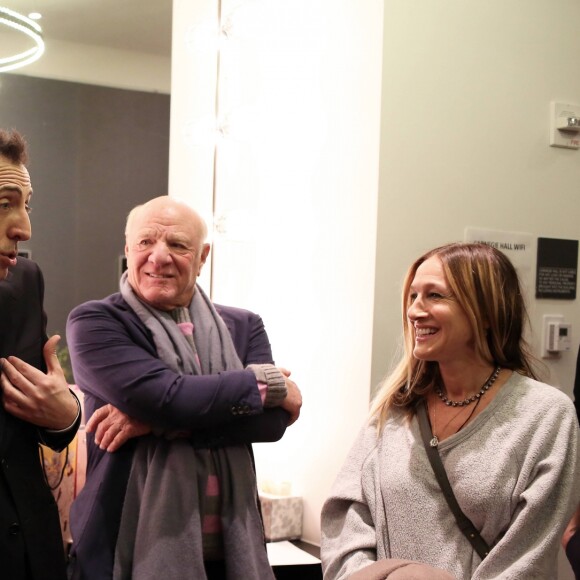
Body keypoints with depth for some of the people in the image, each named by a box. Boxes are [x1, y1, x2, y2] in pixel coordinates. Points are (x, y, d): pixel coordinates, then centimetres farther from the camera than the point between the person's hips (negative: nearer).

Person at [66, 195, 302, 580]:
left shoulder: (243, 327, 6)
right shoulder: (94, 323, -5)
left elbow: (275, 418, -9)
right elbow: (164, 396, -20)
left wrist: (160, 421, -17)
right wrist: (265, 382, -7)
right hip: (130, 548, -3)